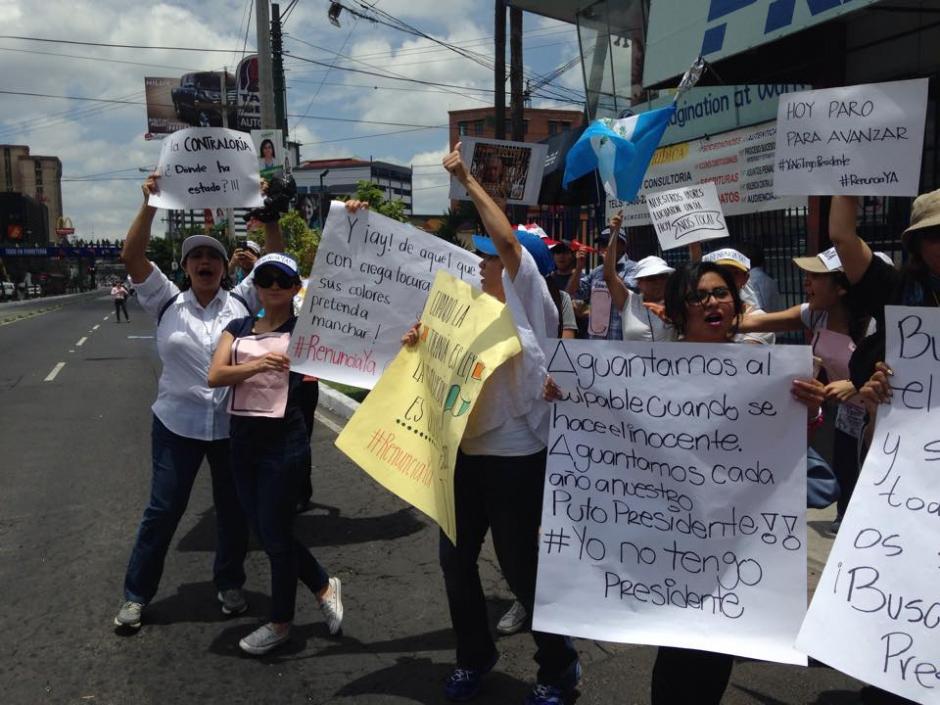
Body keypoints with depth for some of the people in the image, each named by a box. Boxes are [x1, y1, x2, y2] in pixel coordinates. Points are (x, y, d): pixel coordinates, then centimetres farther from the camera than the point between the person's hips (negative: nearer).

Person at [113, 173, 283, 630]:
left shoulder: (241, 301, 2)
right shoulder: (167, 303, 0)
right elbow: (132, 257, -9)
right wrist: (150, 204, -15)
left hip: (234, 425, 1)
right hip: (177, 425, -1)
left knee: (233, 509, 13)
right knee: (163, 510, 7)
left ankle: (229, 583, 33)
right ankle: (136, 594, 23)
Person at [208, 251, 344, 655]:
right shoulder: (238, 328, 9)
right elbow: (214, 376, -7)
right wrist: (256, 364, -23)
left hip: (284, 440, -5)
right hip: (242, 439, 6)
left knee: (275, 533, 3)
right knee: (264, 531, 13)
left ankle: (280, 623, 24)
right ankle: (324, 586, 34)